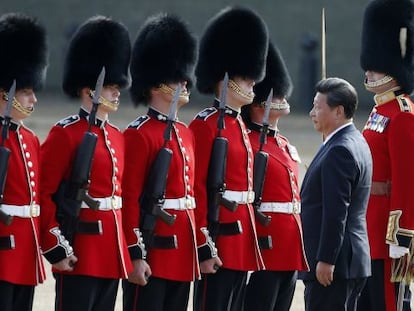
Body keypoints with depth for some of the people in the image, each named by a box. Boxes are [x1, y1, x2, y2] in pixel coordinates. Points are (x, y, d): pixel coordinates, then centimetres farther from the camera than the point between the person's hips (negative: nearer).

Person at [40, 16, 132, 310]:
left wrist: (126, 249, 16)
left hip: (112, 252, 8)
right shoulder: (65, 134, -9)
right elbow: (43, 194, -12)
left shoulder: (117, 137, 15)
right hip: (80, 253, -8)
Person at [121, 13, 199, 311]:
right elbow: (129, 199, -14)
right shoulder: (139, 134, -10)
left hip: (182, 253, 8)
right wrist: (136, 255, -19)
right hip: (153, 251, -8)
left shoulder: (185, 133, 16)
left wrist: (198, 246, 18)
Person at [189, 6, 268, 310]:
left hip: (241, 238, 9)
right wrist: (205, 247, -20)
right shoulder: (206, 125, -11)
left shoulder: (240, 126, 17)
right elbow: (196, 190, -17)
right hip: (219, 237, -9)